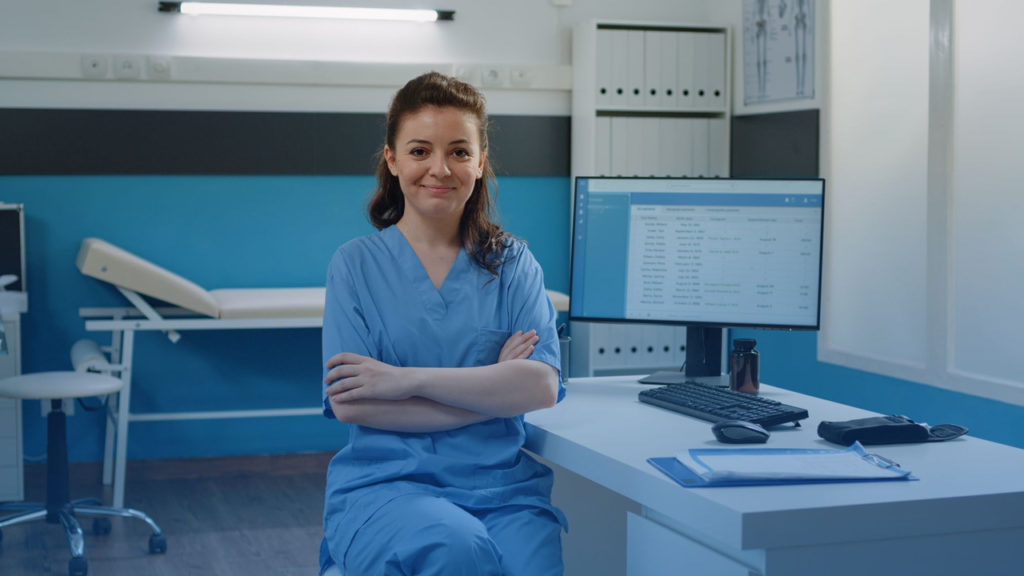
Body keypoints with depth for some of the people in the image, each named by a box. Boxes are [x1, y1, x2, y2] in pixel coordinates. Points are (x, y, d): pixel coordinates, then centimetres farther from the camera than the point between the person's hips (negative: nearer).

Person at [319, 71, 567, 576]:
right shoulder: (356, 264, 7)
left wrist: (407, 379, -12)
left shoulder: (513, 264, 11)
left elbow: (542, 387, -4)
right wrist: (493, 388, -6)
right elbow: (348, 403, -5)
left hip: (502, 484, 2)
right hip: (387, 482, -1)